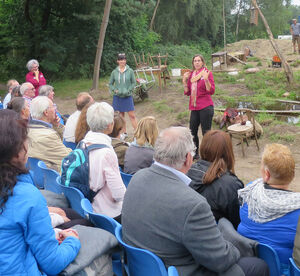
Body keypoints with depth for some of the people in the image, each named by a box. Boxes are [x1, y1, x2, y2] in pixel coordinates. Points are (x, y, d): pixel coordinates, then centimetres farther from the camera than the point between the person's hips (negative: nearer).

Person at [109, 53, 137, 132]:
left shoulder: (130, 71, -3)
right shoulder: (114, 72, 1)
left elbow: (133, 83, 2)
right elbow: (110, 84, 9)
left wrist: (128, 91, -10)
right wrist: (115, 90, -8)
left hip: (128, 96, -2)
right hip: (118, 96, 2)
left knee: (132, 115, -3)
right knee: (121, 115, 10)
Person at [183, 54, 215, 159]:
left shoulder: (207, 73, -4)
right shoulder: (191, 74, 12)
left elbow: (211, 91, -12)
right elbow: (187, 93, 13)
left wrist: (206, 79, -23)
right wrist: (185, 81, 2)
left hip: (205, 107, -6)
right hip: (194, 107, 6)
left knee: (206, 132, -4)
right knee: (192, 131, 10)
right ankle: (194, 154, 24)